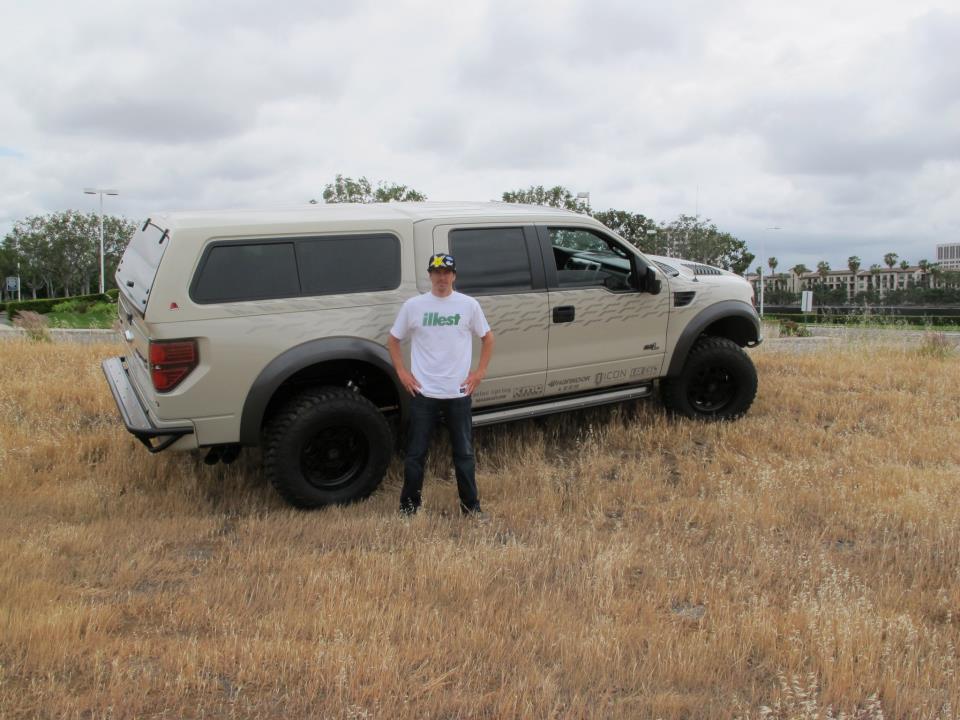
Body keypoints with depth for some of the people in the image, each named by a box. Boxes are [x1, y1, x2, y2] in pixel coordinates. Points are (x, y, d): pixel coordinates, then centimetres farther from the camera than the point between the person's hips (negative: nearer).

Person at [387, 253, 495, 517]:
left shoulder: (469, 305, 0)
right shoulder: (413, 305, -1)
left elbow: (487, 338, 11)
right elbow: (393, 340, 9)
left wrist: (480, 371, 3)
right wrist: (401, 372, 0)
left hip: (459, 393, 1)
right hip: (423, 393, 0)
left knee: (464, 453, 10)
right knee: (415, 454, 7)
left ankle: (470, 504, 23)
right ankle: (409, 504, 22)